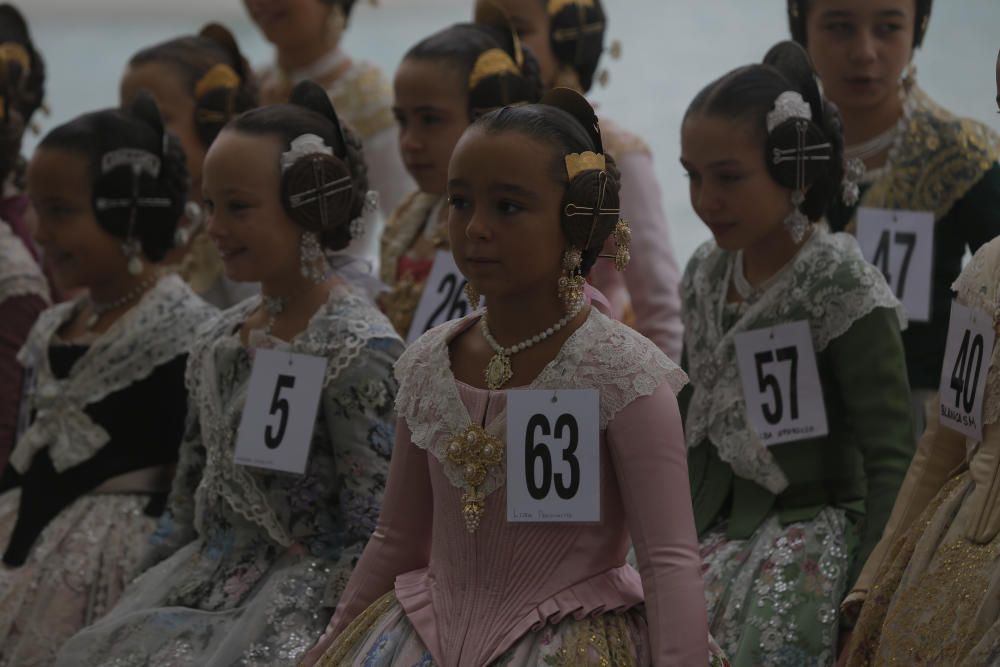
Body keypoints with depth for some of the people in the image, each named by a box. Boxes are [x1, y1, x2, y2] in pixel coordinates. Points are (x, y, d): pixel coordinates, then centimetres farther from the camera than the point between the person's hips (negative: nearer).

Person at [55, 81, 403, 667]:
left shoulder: (358, 349, -13)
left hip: (303, 599, -7)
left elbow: (375, 532, -15)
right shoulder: (219, 341, 9)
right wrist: (148, 597, 12)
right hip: (202, 582, 7)